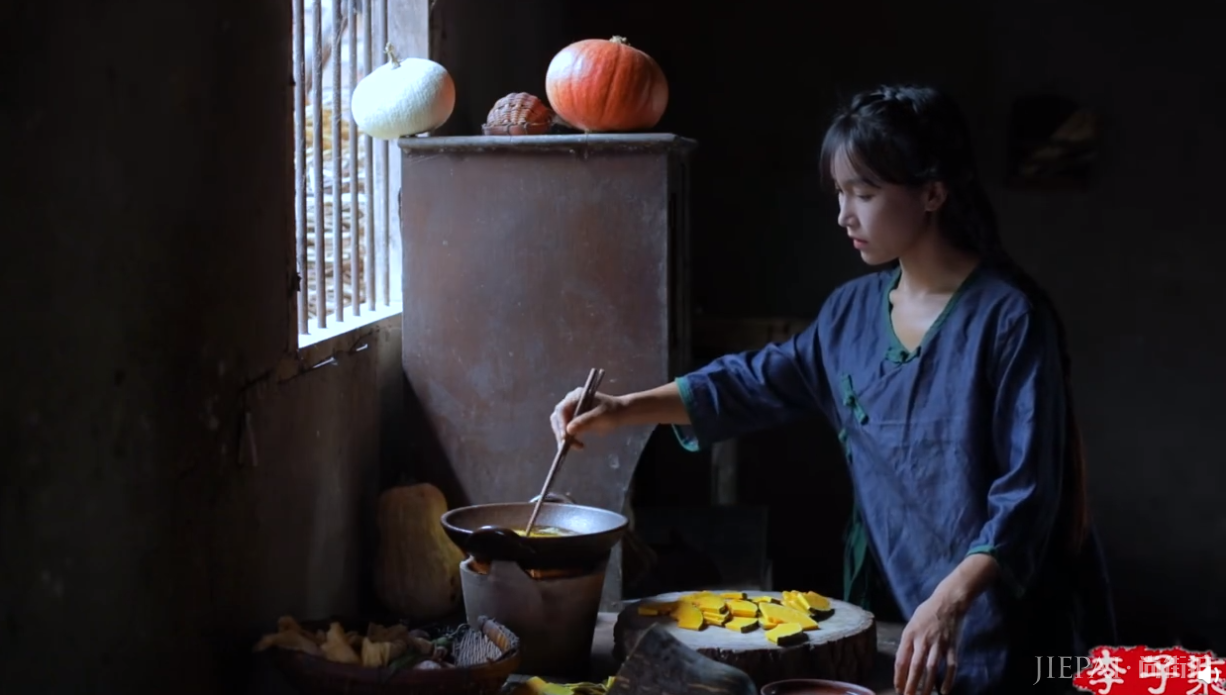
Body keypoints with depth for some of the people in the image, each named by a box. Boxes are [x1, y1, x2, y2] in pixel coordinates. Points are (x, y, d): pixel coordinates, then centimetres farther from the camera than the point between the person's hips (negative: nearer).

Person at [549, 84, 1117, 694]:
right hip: (889, 603, 6)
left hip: (998, 625, -6)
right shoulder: (853, 310, 4)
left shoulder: (1008, 316, -16)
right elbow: (758, 382, 14)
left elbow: (1026, 493, -20)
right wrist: (622, 409, 4)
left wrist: (949, 602, -33)